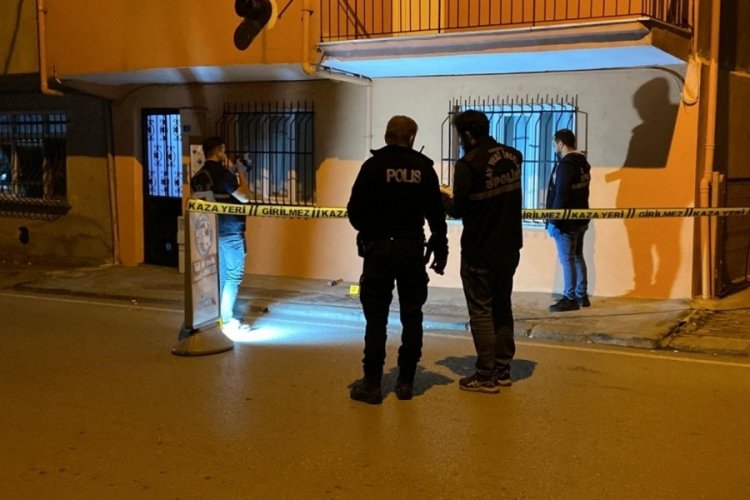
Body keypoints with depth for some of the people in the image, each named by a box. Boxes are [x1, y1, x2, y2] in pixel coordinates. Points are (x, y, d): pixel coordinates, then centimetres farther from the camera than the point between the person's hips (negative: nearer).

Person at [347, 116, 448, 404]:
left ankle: (372, 383, 4)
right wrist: (440, 249, 10)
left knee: (376, 317, 2)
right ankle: (406, 381, 15)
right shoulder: (424, 167, 2)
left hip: (379, 248, -2)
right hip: (413, 248, 3)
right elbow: (436, 214, 2)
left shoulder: (374, 165, -6)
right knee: (412, 316, 11)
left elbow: (355, 210, -9)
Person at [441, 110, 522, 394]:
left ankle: (486, 376, 4)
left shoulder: (468, 164, -16)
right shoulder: (512, 157, 6)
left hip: (479, 251, -7)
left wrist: (445, 197, 7)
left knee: (481, 312, 1)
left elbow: (458, 210, -15)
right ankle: (503, 370, 22)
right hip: (509, 247, 7)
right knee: (502, 308, 16)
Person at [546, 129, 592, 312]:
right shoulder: (583, 163, 11)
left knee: (567, 260, -3)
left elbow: (561, 196, -22)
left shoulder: (566, 165, -19)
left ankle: (570, 299, 2)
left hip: (566, 221, -9)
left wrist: (553, 221, -19)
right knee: (577, 257, 15)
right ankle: (582, 296, 21)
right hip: (580, 219, 10)